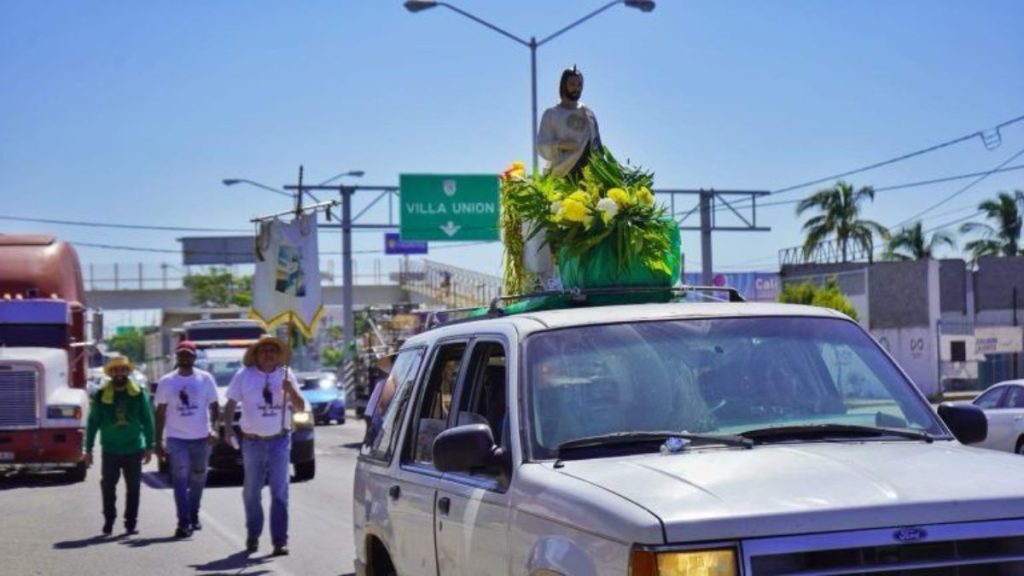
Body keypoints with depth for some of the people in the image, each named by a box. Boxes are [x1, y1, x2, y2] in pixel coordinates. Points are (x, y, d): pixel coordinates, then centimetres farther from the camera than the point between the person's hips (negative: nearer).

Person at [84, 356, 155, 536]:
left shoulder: (139, 394, 0)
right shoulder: (101, 395, -1)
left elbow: (148, 421, 3)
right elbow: (92, 423, 3)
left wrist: (149, 447, 0)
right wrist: (88, 449, 1)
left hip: (134, 449, 0)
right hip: (110, 450, 0)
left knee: (133, 488, 5)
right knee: (108, 487, 1)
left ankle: (131, 522, 15)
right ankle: (108, 521, 14)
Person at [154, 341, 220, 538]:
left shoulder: (206, 379, 2)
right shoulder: (167, 382, 3)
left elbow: (213, 406, 6)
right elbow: (160, 413, 7)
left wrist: (214, 428, -13)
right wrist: (158, 442, 3)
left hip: (201, 438, 1)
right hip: (177, 439, -1)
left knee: (198, 480, 11)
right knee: (180, 480, -10)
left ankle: (193, 517, 28)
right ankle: (184, 523, -14)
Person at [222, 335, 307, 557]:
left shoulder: (286, 374, 4)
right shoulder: (244, 376, 0)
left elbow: (300, 407, 4)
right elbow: (230, 404, 3)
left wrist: (291, 390, -15)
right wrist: (228, 430, -10)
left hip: (280, 440, 0)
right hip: (252, 441, 0)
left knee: (280, 493, -3)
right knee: (252, 492, 9)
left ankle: (280, 541, -2)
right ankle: (253, 536, 25)